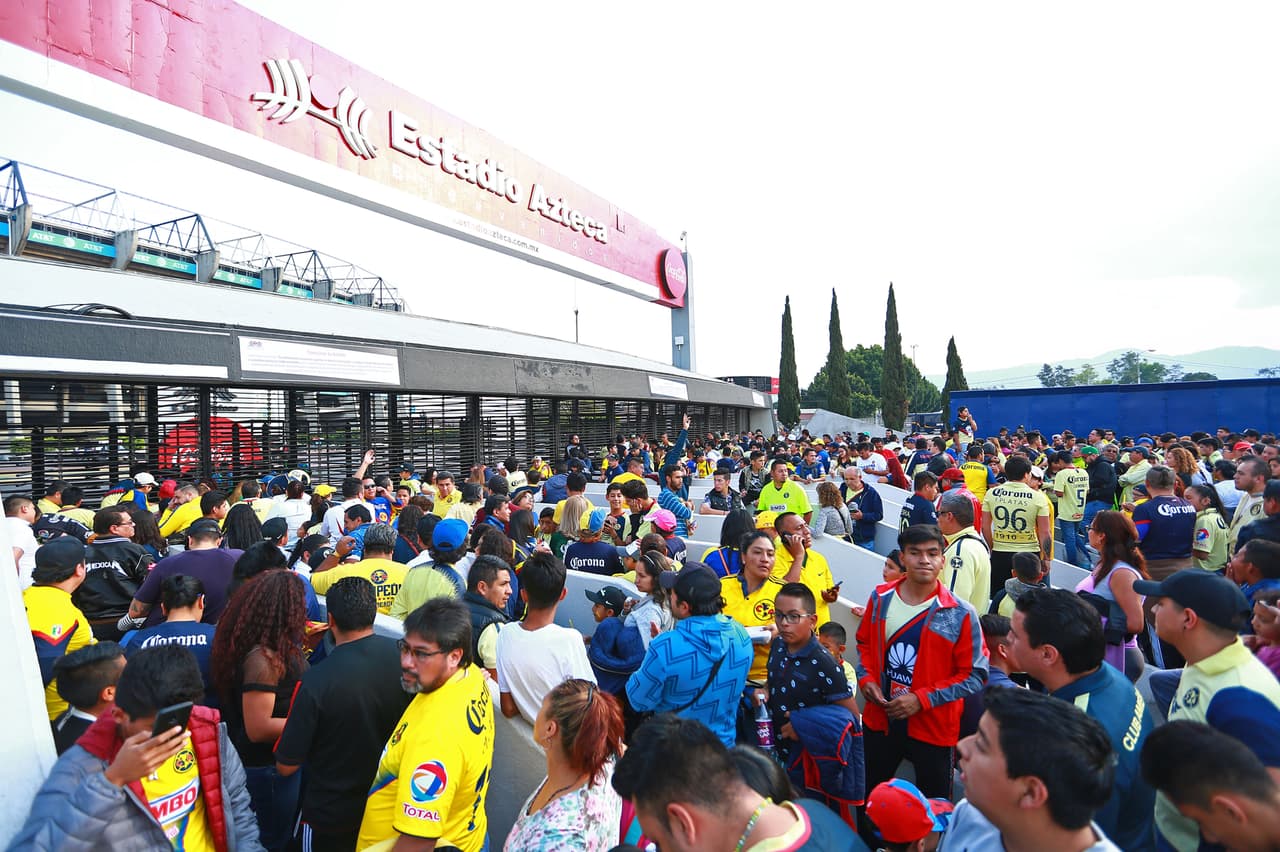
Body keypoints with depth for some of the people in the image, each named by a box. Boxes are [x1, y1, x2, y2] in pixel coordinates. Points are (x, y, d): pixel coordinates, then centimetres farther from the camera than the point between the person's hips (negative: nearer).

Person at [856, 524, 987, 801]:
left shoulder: (960, 613, -14)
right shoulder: (881, 598, -3)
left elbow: (975, 675, -12)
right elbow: (864, 643, 11)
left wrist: (923, 699, -19)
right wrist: (866, 678, -7)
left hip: (932, 728, -3)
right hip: (880, 720, 4)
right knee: (868, 797, 22)